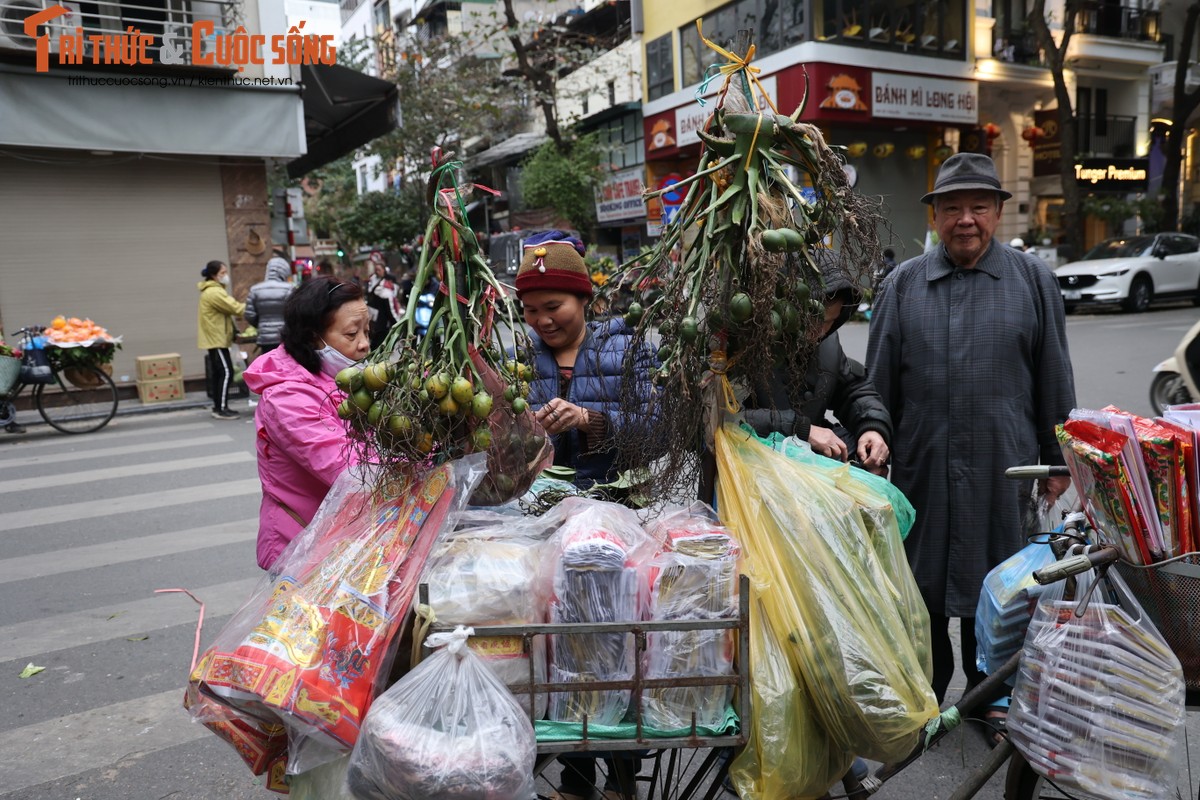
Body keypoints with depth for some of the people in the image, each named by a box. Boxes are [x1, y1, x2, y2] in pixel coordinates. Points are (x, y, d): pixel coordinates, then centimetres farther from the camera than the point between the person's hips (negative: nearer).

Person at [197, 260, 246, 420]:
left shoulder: (213, 290, 18)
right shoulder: (214, 292, -16)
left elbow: (228, 309, 13)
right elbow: (234, 308, -19)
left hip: (214, 338, 10)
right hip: (216, 338, -10)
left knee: (217, 373, 10)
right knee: (226, 372, -11)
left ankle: (218, 407, 14)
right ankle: (221, 409, -10)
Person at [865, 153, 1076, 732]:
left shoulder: (1033, 281, 4)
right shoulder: (902, 285, 4)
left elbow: (1054, 381, 7)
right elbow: (878, 385, 6)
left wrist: (1057, 463, 6)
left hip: (1004, 469, 0)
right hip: (920, 468, 0)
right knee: (922, 583, 10)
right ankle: (922, 695, 30)